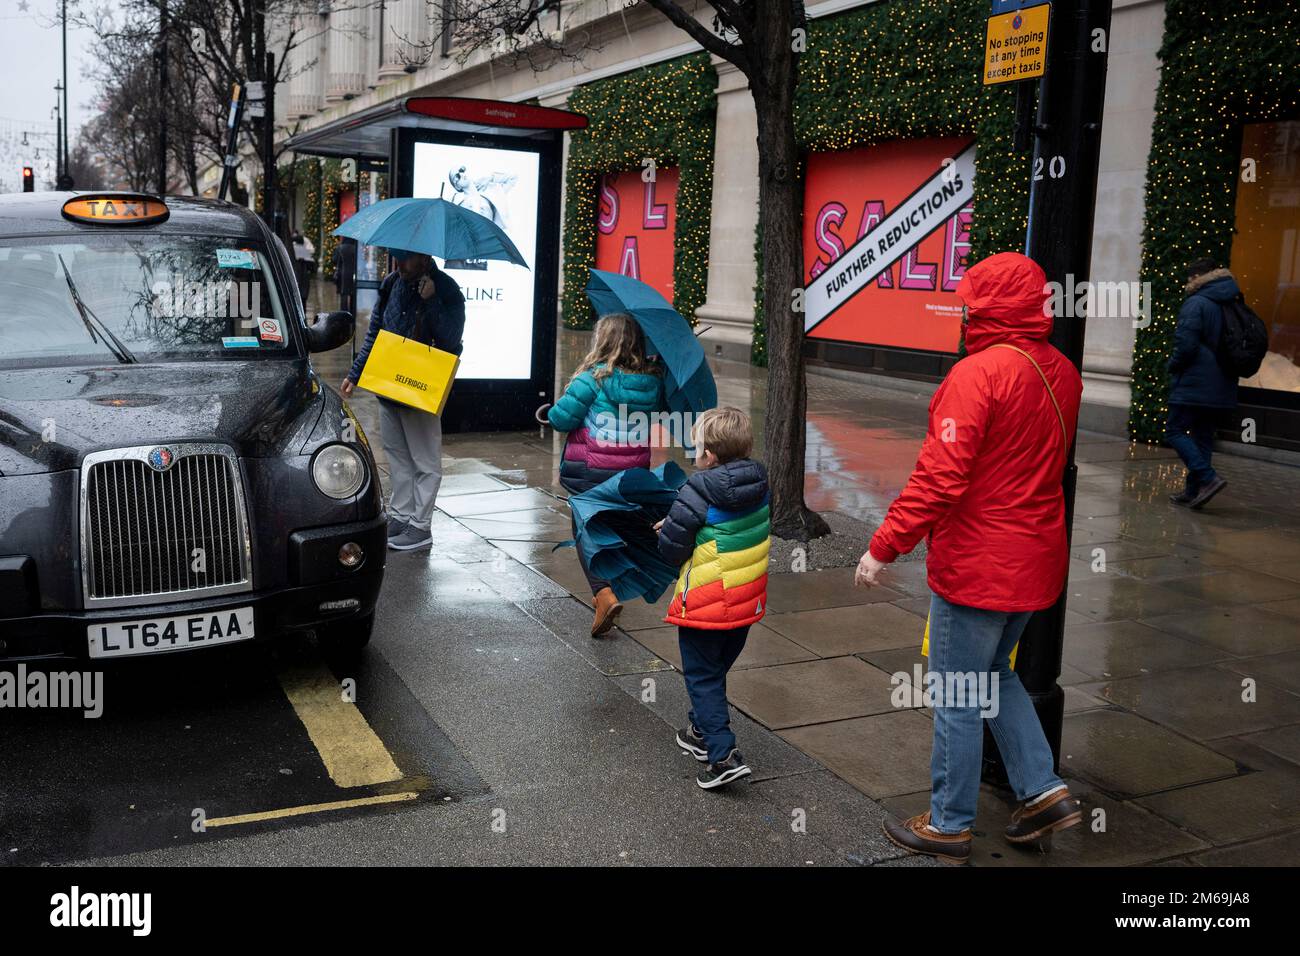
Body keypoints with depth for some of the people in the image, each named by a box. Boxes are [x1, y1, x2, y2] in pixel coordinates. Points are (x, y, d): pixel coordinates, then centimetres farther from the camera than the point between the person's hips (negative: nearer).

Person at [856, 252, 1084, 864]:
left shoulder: (978, 372, -19)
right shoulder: (1062, 372, 5)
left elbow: (940, 476, -23)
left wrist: (884, 547, -18)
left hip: (977, 564, -8)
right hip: (1036, 560, 8)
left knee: (958, 695, 5)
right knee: (995, 674, 25)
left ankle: (949, 826, 17)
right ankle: (1043, 791, 22)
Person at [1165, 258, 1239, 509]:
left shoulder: (1196, 303, -13)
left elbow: (1186, 344, -20)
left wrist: (1173, 365, -4)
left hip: (1194, 385, -8)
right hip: (1222, 387, 8)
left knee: (1175, 431, -1)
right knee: (1203, 436, 13)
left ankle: (1208, 479, -15)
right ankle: (1193, 492, 17)